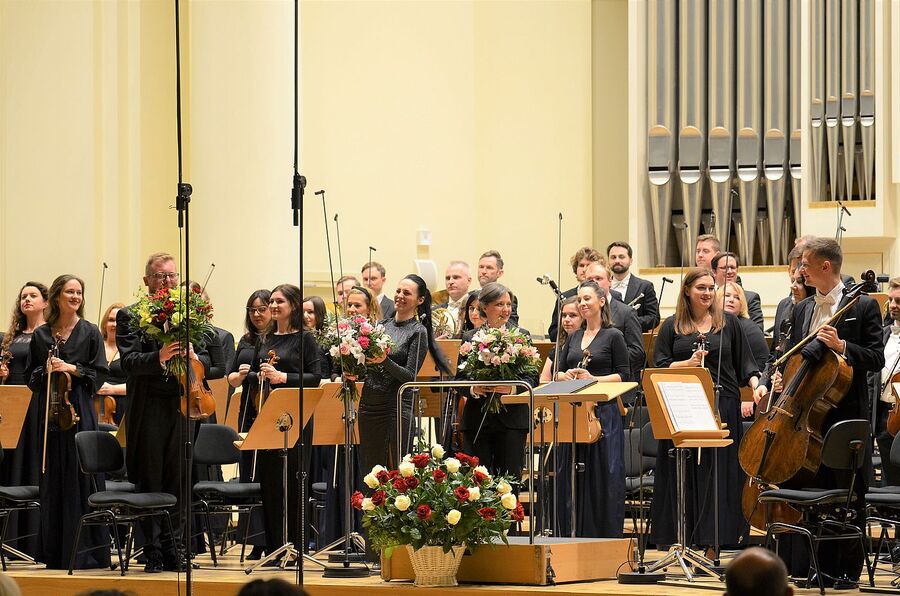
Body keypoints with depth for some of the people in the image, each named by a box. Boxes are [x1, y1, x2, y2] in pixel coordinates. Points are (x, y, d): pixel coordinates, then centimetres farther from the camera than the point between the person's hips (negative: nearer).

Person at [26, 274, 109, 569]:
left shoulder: (90, 332, 4)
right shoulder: (41, 335, 10)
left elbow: (99, 374, 1)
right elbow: (31, 376, 13)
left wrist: (72, 369, -11)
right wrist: (46, 371, -6)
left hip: (80, 410, -2)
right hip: (50, 411, 2)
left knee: (80, 477, -6)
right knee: (53, 480, 3)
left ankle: (85, 550, -3)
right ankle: (55, 550, 7)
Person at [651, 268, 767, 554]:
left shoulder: (728, 322, 10)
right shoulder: (672, 326, 8)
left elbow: (744, 362, 11)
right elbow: (660, 367, 3)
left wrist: (756, 383, -6)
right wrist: (689, 363, -13)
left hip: (723, 407, 0)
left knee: (719, 474, -2)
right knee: (685, 475, -1)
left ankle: (713, 543, 0)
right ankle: (685, 540, 4)